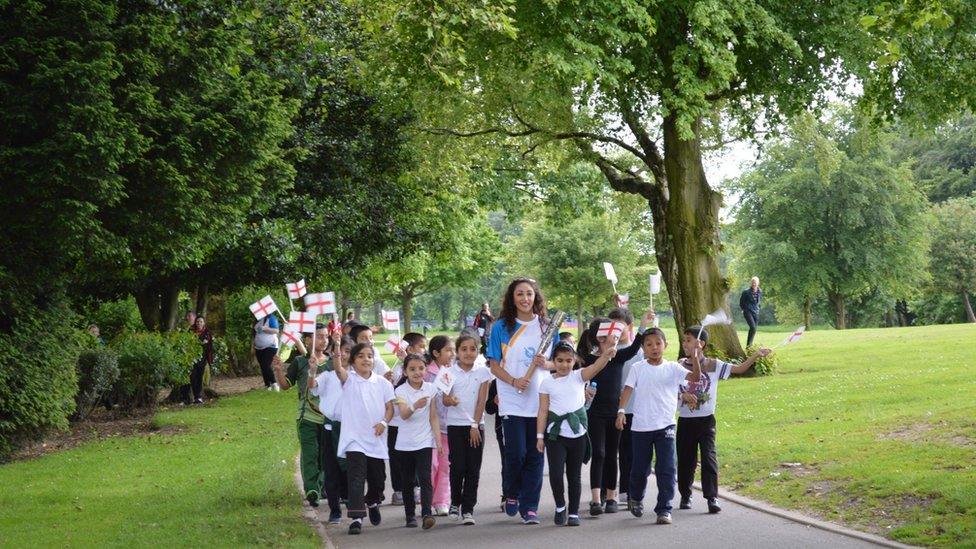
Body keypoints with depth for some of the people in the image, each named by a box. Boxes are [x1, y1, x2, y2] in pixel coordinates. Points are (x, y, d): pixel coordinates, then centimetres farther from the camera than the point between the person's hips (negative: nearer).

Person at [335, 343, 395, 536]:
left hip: (377, 439, 3)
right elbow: (338, 369, -24)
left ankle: (372, 502, 45)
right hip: (354, 438, -3)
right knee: (356, 478, -12)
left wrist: (384, 422, -13)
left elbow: (390, 407, 7)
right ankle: (356, 518, -14)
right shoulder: (349, 380, -3)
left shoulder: (382, 383, 5)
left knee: (377, 478, 15)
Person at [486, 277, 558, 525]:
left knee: (535, 455, 3)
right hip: (512, 401, -2)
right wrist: (513, 381, -15)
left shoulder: (547, 326, 7)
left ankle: (530, 506, 9)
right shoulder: (501, 327, 2)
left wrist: (546, 364, -10)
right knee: (516, 453, -8)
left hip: (541, 400, 2)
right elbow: (495, 365, 2)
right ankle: (512, 494, 19)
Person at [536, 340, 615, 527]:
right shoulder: (547, 382, 3)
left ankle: (573, 512, 20)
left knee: (574, 474, 8)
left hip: (577, 432, 1)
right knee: (556, 473, -11)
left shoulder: (578, 376, 2)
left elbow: (596, 366, -17)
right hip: (555, 433, -1)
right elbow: (543, 410, 3)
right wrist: (540, 435, -2)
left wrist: (607, 353, -37)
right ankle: (560, 506, 13)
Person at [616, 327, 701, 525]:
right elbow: (628, 389, -6)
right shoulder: (637, 369, 2)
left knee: (666, 469, -7)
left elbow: (696, 377, -10)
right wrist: (621, 411, -20)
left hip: (665, 426, 0)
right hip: (641, 427, 0)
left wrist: (694, 357, -27)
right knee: (640, 468, 13)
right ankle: (635, 498, 40)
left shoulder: (672, 368, 2)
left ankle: (664, 509, -2)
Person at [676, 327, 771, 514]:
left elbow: (739, 369, -2)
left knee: (709, 458, -9)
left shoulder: (713, 365, -1)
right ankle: (685, 496, 25)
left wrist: (756, 355, -15)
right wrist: (682, 395, -20)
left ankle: (712, 498, -8)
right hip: (685, 421, 2)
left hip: (706, 420, -2)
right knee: (685, 460, 9)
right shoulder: (680, 366, 2)